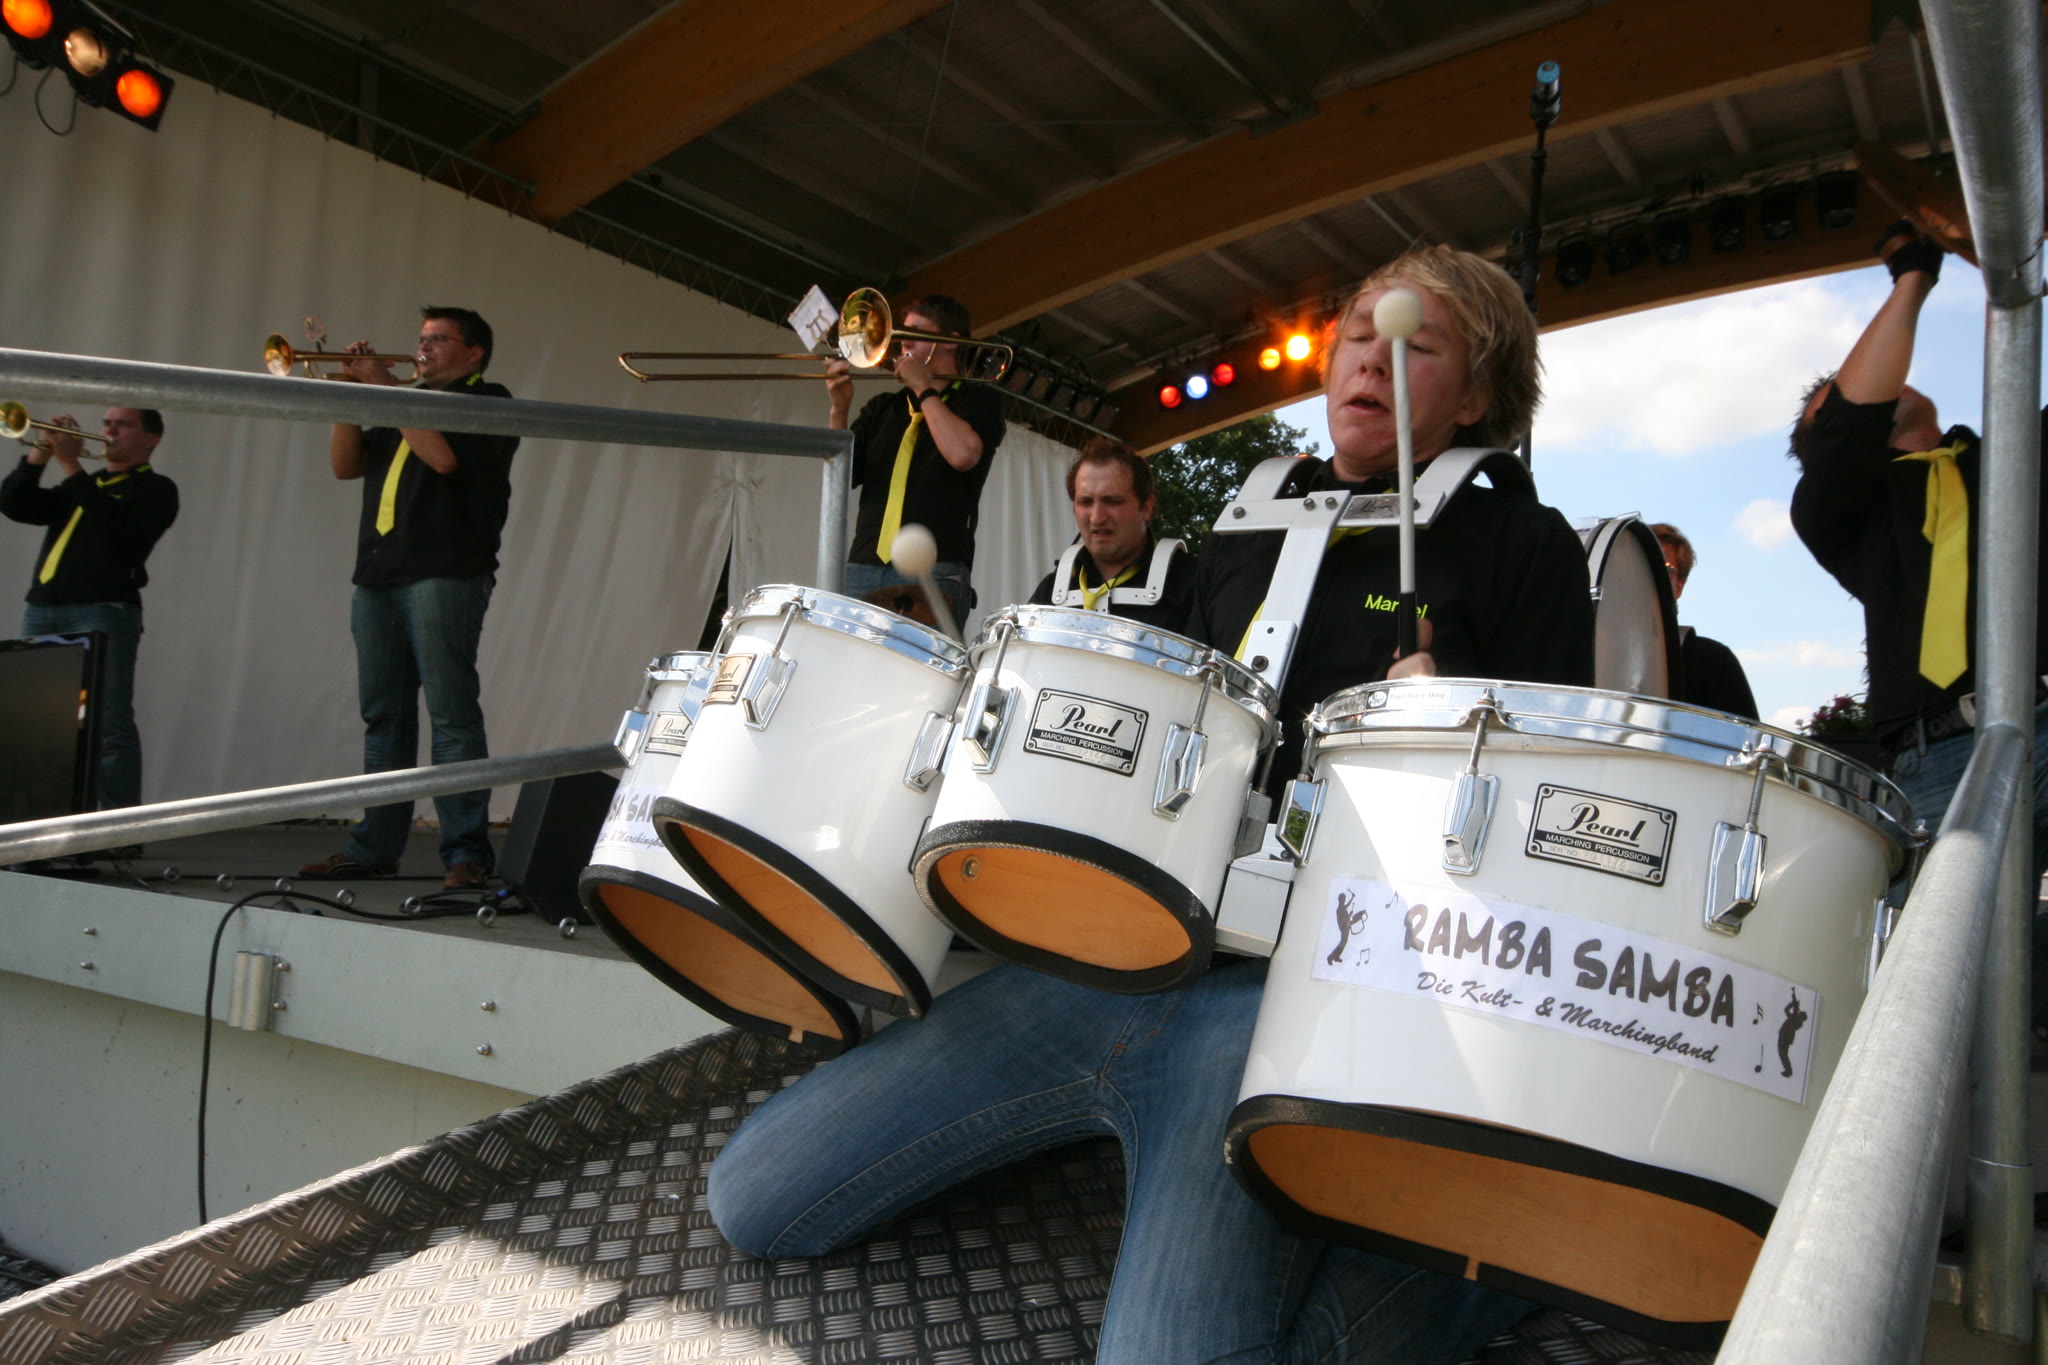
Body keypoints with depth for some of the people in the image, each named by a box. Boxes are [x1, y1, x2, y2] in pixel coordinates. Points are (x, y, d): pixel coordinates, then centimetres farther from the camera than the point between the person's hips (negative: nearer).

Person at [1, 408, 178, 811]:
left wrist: (71, 465, -10)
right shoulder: (84, 485, 26)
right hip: (42, 611, 8)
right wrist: (40, 453, 4)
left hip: (103, 614, -7)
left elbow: (113, 525, -13)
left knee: (108, 726, -12)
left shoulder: (155, 489, 5)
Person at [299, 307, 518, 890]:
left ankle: (467, 853, -8)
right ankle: (374, 846, 16)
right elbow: (344, 464, 17)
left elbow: (444, 456, -15)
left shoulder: (486, 401, 3)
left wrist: (386, 389, -8)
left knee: (452, 713, -10)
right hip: (378, 577, 8)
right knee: (383, 716, 9)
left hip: (444, 574, -8)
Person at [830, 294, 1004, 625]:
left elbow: (962, 454, -12)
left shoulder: (978, 399, 10)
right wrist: (839, 410, 0)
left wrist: (923, 389, -1)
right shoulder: (882, 407, 23)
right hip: (864, 568, 4)